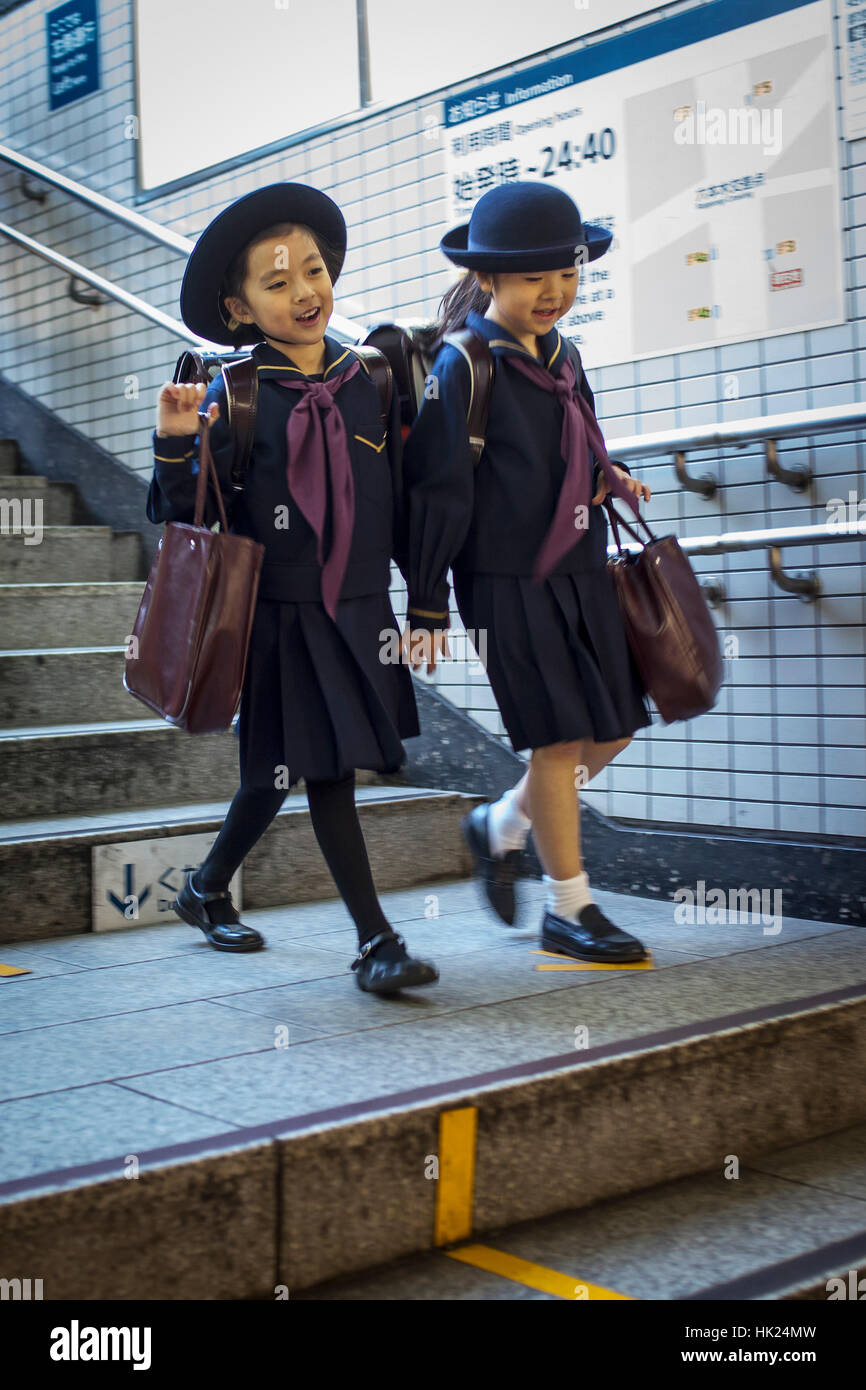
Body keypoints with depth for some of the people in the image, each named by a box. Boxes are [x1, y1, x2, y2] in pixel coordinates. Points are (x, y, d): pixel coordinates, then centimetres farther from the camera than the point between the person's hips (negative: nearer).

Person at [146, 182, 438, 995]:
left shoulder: (368, 383, 4)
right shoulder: (233, 397, -7)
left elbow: (398, 500, 10)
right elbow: (188, 517, -6)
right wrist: (176, 446, -24)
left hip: (359, 608, 5)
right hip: (280, 613, -4)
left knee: (281, 766, 16)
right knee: (324, 767, -5)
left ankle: (208, 888, 39)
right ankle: (376, 942, 5)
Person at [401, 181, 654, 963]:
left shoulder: (560, 356, 11)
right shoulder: (463, 367, -12)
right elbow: (438, 491, -13)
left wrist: (606, 478, 7)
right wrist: (427, 604, -13)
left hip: (581, 572, 8)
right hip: (508, 582, -8)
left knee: (615, 729, 9)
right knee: (560, 738, -3)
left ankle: (501, 827, 31)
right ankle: (569, 911, 13)